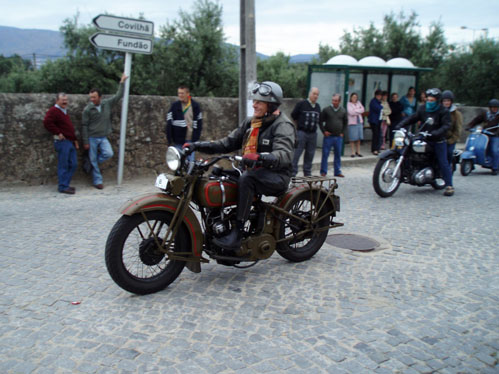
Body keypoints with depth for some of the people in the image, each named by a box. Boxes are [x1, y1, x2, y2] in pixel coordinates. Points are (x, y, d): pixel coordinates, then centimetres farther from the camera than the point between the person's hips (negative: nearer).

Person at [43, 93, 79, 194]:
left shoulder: (65, 111, 21)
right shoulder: (54, 111, -9)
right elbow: (47, 122, -25)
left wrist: (74, 139, 23)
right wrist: (58, 133, -20)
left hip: (70, 141, 9)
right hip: (62, 141, -9)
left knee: (73, 164, 10)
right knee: (63, 165, -5)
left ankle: (65, 184, 20)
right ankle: (63, 187, 2)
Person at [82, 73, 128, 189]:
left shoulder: (107, 103, 0)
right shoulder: (87, 109, -8)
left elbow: (118, 95, 7)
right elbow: (84, 126, -6)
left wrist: (122, 82, 4)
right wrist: (86, 142, -8)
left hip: (103, 137, 3)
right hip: (92, 138, -3)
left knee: (109, 154, -17)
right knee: (93, 160, 0)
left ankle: (91, 163, 11)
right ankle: (97, 181, 11)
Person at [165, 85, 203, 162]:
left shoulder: (195, 106, 3)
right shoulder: (175, 106, -2)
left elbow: (199, 122, 8)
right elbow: (169, 123, -2)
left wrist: (196, 137, 2)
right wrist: (169, 139, -7)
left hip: (191, 140, 1)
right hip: (178, 141, -1)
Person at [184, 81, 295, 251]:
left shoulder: (283, 125, -10)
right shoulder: (251, 123, 14)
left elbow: (285, 155, -27)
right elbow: (228, 143, 10)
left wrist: (260, 157, -46)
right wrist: (198, 145, -2)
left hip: (277, 175, -8)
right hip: (254, 173, 8)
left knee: (246, 179, -36)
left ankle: (237, 233, -33)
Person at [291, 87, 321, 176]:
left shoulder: (318, 106, 13)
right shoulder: (301, 104, -3)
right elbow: (293, 116, 3)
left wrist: (314, 126, 14)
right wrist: (299, 125, 9)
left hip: (313, 134, 5)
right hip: (302, 132, -5)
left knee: (310, 154, 9)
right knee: (297, 153, -7)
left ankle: (307, 173, 18)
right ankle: (293, 172, -3)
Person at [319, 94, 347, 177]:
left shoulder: (343, 111, 6)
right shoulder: (326, 110, -3)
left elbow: (346, 123, 16)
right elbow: (320, 121, 2)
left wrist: (342, 132, 8)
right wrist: (324, 131, -6)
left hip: (339, 137, 3)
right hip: (328, 136, -3)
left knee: (338, 155, 8)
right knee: (325, 154, -1)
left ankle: (338, 172, 18)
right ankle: (323, 172, 7)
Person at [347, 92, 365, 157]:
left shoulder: (359, 103, 13)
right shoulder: (349, 104, -2)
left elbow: (362, 110, 2)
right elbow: (351, 112, -14)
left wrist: (355, 111, -8)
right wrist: (358, 111, -5)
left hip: (359, 122, 5)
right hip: (352, 122, -5)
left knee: (359, 138, 6)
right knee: (352, 138, -5)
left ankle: (358, 151, 15)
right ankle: (353, 152, 1)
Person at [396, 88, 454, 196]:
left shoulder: (443, 111, -6)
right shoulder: (422, 109, 8)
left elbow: (446, 125, -16)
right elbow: (412, 118, 4)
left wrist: (436, 133, -34)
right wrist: (400, 125, -13)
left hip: (438, 141, -4)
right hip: (424, 140, 4)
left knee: (443, 162, -6)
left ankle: (449, 185, 0)